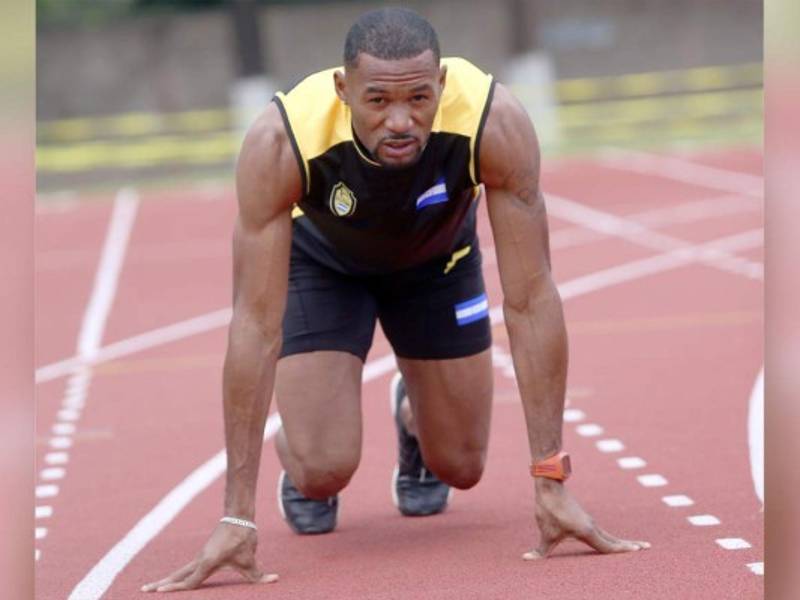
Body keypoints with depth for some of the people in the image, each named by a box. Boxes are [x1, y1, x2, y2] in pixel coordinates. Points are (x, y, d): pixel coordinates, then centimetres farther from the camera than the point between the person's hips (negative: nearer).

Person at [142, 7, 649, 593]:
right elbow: (256, 323, -38)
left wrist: (552, 483, -35)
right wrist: (237, 517, -39)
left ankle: (413, 413, 42)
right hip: (321, 261, -1)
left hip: (438, 254, 2)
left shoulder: (497, 123, -40)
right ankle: (298, 463, 23)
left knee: (460, 468, 6)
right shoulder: (279, 143, -42)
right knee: (324, 472, -15)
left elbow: (530, 301, -33)